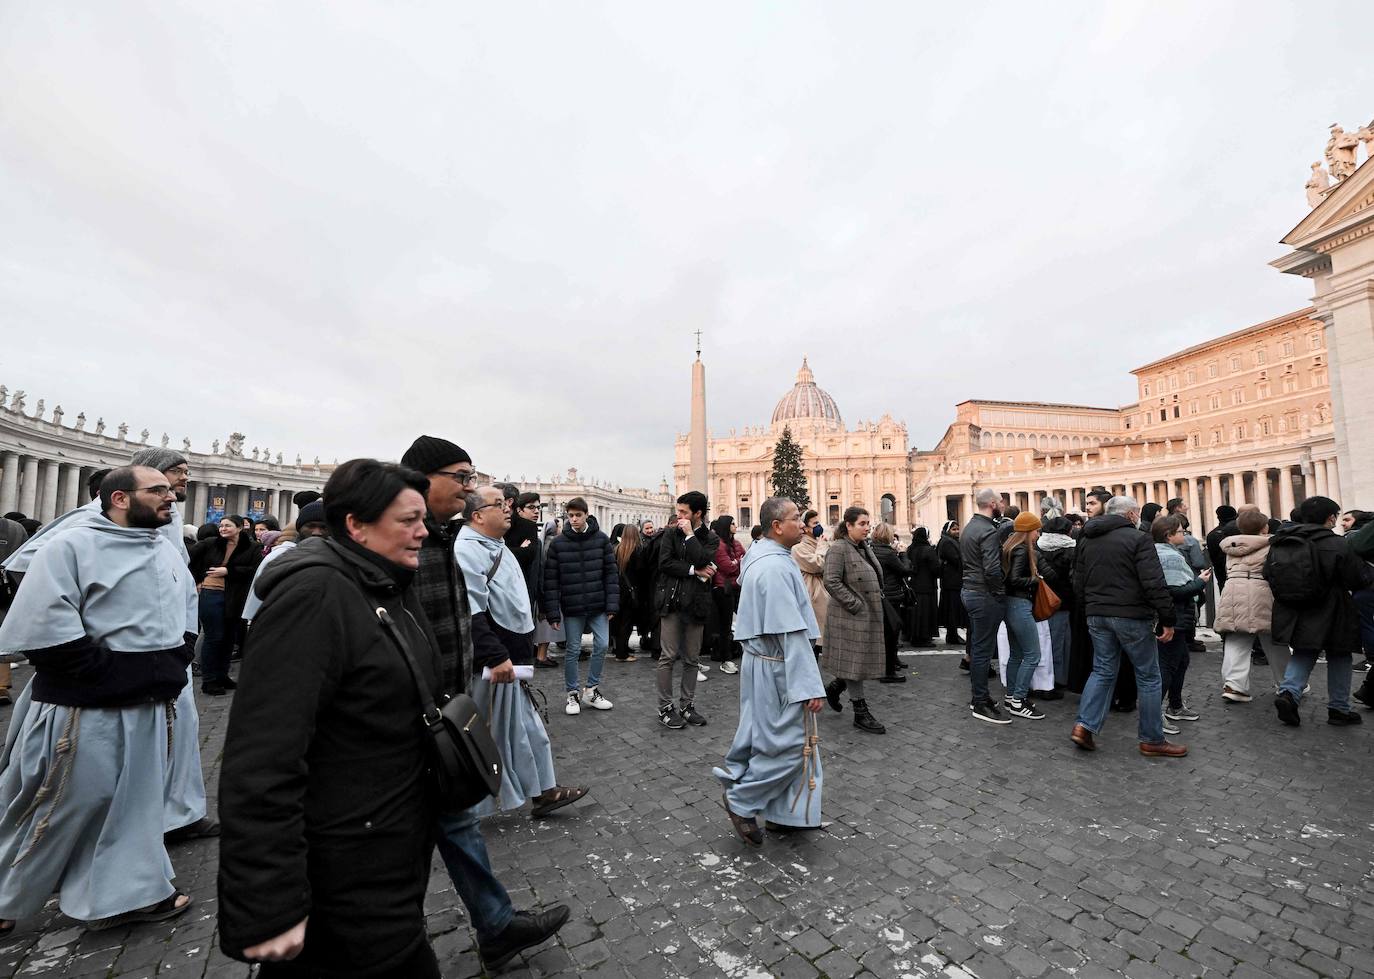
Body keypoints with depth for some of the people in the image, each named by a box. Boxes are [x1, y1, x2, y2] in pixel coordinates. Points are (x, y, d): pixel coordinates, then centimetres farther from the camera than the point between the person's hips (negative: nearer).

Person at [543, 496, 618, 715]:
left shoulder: (601, 539, -1)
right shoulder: (558, 543, -4)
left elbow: (611, 573, 0)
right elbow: (550, 579, -4)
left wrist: (612, 604, -6)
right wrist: (553, 612, -8)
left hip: (598, 606, 1)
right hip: (572, 608, -1)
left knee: (601, 645, 4)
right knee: (573, 650, 7)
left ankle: (591, 690, 23)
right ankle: (573, 693, 24)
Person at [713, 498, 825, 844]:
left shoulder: (759, 554, 8)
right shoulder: (777, 566, -24)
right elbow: (792, 632, -25)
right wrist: (809, 686, -21)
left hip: (764, 662, 10)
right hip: (778, 669, -10)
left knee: (779, 740, 17)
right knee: (789, 742, 2)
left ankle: (783, 813, 30)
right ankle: (742, 801, 18)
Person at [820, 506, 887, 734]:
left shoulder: (865, 547, 14)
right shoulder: (838, 549, -14)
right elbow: (831, 582, -20)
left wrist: (878, 600, 11)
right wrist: (855, 604, -18)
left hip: (869, 614, 9)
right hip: (850, 616, -9)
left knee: (863, 660, 13)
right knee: (854, 661, 1)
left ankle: (834, 687, 34)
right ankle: (861, 713, 11)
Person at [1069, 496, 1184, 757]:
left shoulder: (1086, 540, 11)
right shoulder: (1138, 538, -10)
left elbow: (1078, 583, 14)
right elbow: (1154, 584, -16)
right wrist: (1167, 620, -11)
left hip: (1097, 616, 6)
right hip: (1131, 616, -6)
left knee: (1103, 671, 13)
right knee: (1148, 677, 8)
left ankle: (1084, 726, 4)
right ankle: (1152, 740, 17)